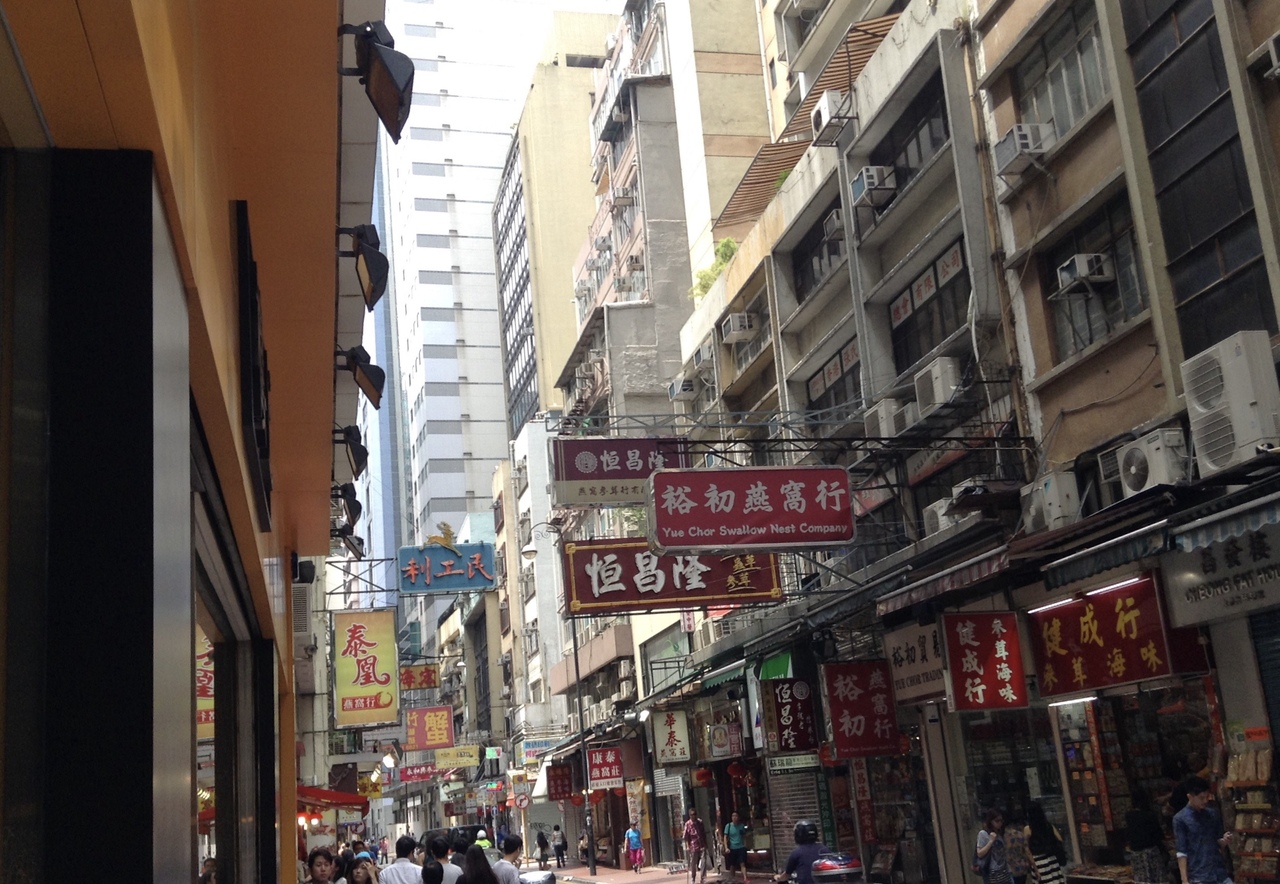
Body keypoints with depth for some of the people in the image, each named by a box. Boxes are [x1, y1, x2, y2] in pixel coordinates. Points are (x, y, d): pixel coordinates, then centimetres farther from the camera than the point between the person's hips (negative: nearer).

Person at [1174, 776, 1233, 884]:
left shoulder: (1213, 814, 9)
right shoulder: (1180, 819, -5)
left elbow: (1218, 844, 17)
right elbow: (1181, 852, -6)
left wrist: (1224, 840, -6)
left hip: (1220, 873, 5)